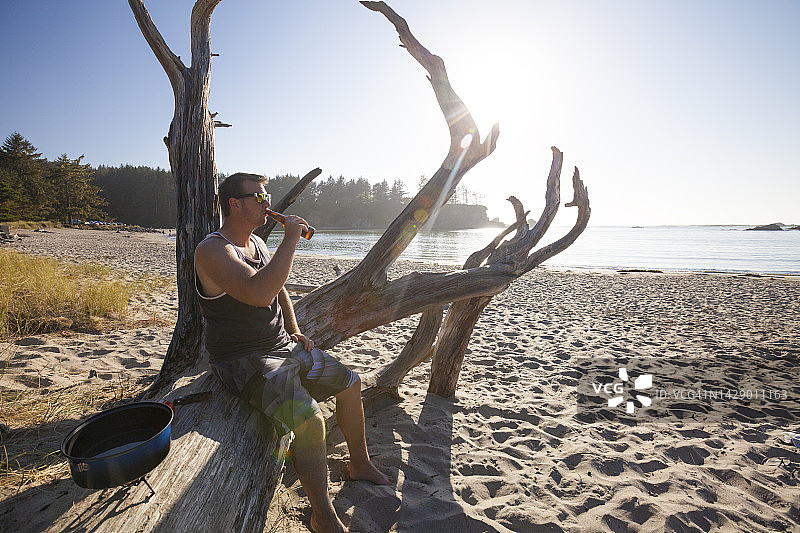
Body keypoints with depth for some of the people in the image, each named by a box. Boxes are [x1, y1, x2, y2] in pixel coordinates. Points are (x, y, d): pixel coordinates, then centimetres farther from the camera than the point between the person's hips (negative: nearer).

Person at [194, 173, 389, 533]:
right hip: (243, 361, -9)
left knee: (349, 382, 8)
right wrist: (290, 239, -29)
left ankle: (360, 464, 28)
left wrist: (294, 331, 13)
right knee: (310, 419, -28)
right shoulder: (212, 250, -20)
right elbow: (259, 292, -37)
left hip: (283, 347, 9)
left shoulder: (256, 242, 9)